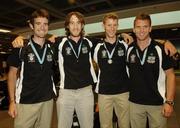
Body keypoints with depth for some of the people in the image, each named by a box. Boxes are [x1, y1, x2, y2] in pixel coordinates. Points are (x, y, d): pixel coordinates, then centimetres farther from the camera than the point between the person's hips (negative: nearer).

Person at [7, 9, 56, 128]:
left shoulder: (52, 47, 1)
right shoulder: (21, 47, -5)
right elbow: (12, 74, -1)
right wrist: (12, 101, -5)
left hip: (48, 101, 3)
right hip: (25, 102, -2)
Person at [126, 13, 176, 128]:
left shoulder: (161, 49, -8)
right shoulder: (129, 49, -2)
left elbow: (170, 75, -6)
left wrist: (169, 101, -10)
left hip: (158, 103, -2)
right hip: (134, 102, 2)